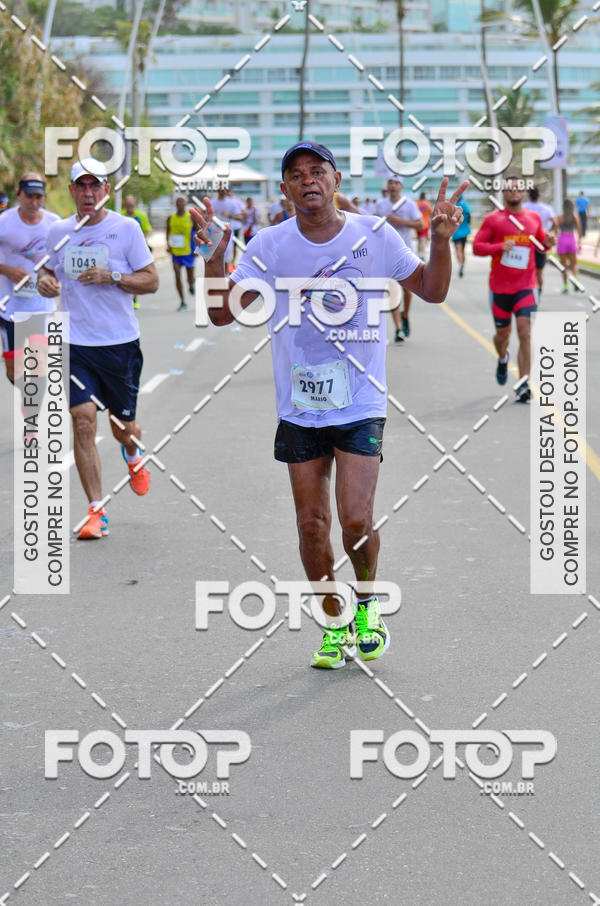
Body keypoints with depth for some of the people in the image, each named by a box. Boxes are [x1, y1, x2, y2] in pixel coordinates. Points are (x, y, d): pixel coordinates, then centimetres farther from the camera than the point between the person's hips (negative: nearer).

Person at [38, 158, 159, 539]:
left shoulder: (126, 228, -5)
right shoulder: (59, 231, 5)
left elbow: (151, 280, -2)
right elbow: (50, 271, 20)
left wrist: (112, 277, -18)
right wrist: (46, 283, -4)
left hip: (121, 343, -1)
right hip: (75, 343, 1)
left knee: (124, 427, 9)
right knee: (83, 421, -13)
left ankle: (133, 456, 48)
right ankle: (96, 512, -8)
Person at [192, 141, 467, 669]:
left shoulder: (375, 237, -3)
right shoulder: (269, 247, -3)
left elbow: (432, 291, 6)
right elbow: (223, 313, -5)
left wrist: (441, 241, -10)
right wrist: (215, 255, -19)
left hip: (361, 405, -2)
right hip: (299, 408, 2)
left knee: (356, 520, -12)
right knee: (312, 525, 5)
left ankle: (368, 601, 18)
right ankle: (335, 625, 24)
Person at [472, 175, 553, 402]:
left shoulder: (534, 218, 8)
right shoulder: (493, 219, -1)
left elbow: (540, 241, 23)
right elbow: (476, 246, -3)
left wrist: (547, 243, -1)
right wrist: (500, 247, -19)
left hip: (526, 286, 1)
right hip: (500, 287, -1)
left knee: (525, 332, -14)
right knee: (503, 333, 11)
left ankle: (523, 385, -14)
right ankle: (503, 359, 47)